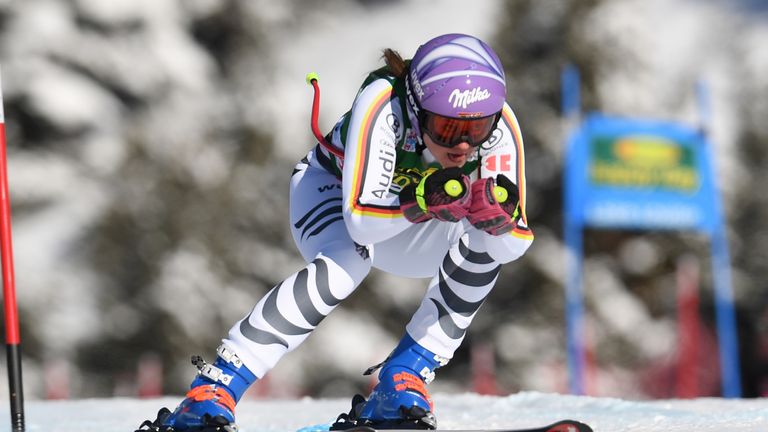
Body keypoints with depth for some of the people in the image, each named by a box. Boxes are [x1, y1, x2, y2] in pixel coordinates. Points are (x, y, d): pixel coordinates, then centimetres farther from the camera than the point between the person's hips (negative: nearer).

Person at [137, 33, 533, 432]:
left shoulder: (497, 124, -30)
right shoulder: (381, 104, -39)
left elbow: (515, 244, -27)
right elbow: (360, 220, -43)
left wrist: (497, 215, -49)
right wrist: (420, 201, -60)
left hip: (411, 228, 4)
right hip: (334, 189, -4)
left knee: (487, 241, -25)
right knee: (348, 261, -36)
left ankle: (401, 379, -13)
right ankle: (211, 392, -34)